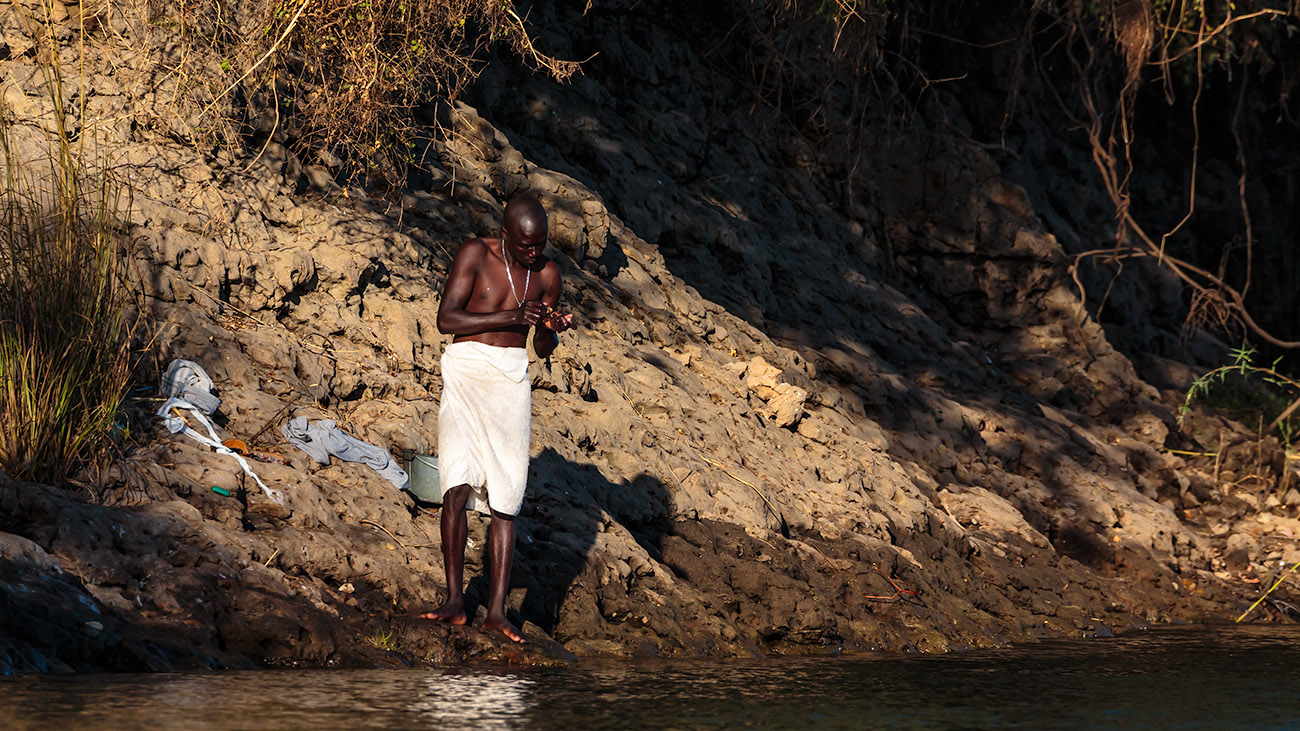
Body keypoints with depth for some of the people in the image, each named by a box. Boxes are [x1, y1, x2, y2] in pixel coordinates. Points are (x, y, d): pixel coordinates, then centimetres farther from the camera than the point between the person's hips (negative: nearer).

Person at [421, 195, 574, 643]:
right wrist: (512, 316, -18)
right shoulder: (475, 254, -3)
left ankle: (497, 610, -2)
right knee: (457, 487, -15)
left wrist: (550, 330, -9)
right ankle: (455, 601, -9)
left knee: (505, 500, -3)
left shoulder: (547, 273, 8)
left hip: (512, 379, 3)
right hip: (466, 374, -3)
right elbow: (446, 319, -12)